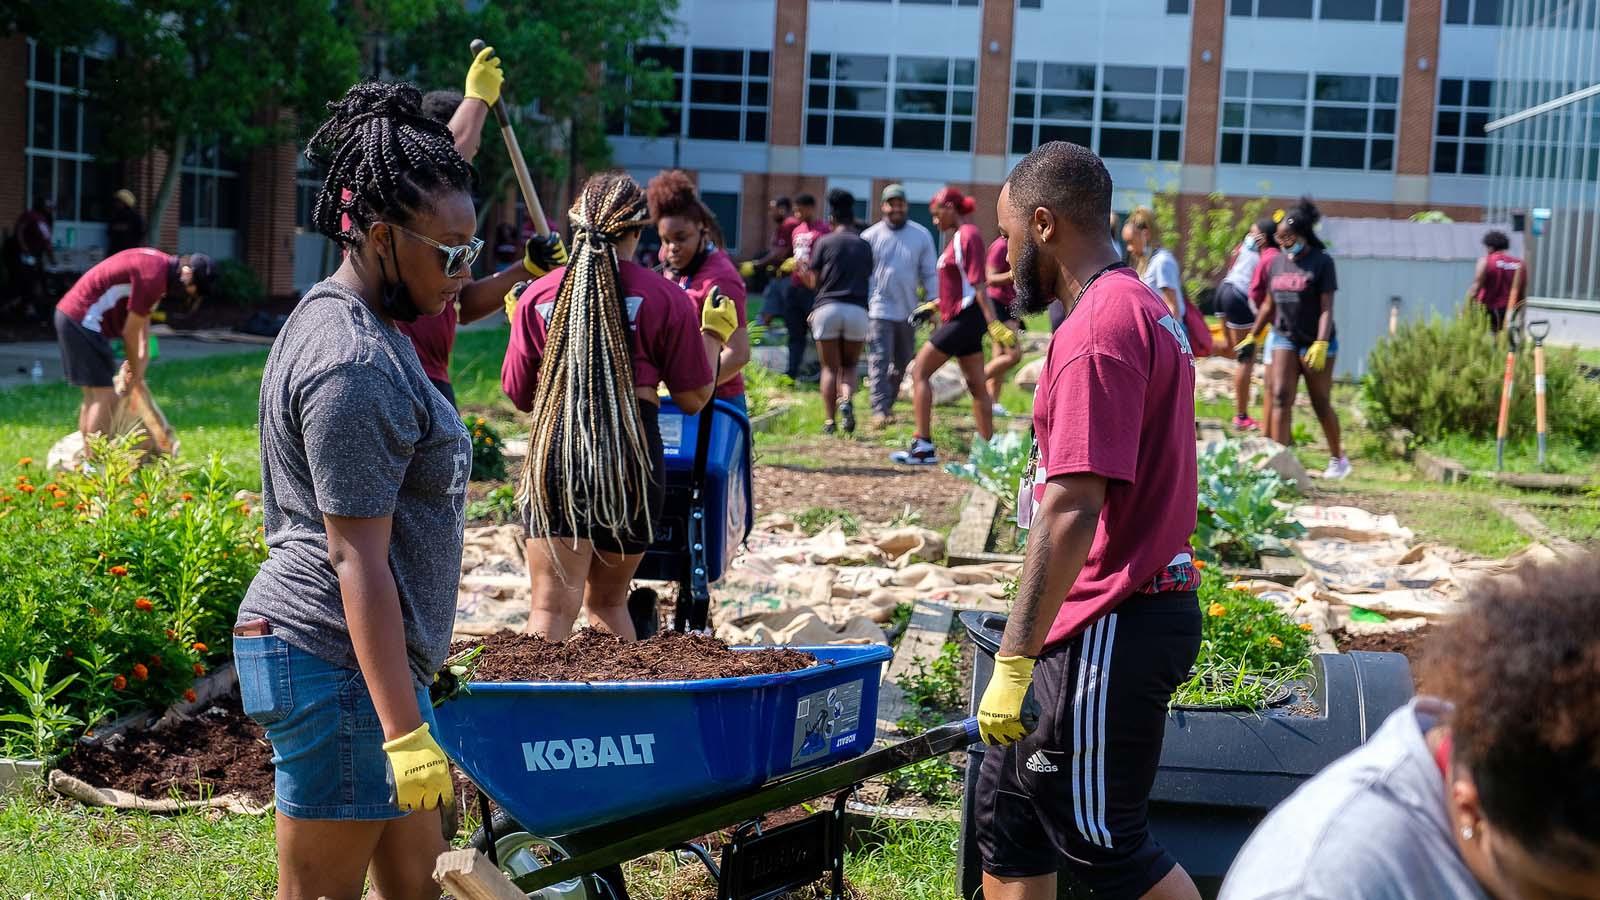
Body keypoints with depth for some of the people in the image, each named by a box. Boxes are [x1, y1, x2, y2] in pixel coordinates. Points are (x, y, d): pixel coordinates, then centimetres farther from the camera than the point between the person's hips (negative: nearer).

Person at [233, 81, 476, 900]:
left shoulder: (344, 320, 8)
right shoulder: (354, 366, -21)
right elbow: (355, 558, -24)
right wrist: (405, 731, -23)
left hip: (359, 657, 11)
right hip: (336, 662, -11)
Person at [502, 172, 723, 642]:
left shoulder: (539, 295, 3)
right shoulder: (666, 299, 0)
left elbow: (518, 394, 12)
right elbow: (694, 398, 5)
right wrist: (713, 335, 20)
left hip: (557, 450, 0)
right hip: (633, 453, 1)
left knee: (553, 608, -3)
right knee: (609, 601, 17)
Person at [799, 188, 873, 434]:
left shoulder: (824, 243, 4)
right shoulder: (865, 245, 12)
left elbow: (813, 282, 4)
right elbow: (868, 280, 15)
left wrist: (802, 272, 24)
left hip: (827, 308, -1)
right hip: (857, 310, 1)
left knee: (830, 368, 7)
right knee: (849, 366, 14)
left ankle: (829, 421, 0)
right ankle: (847, 399, -15)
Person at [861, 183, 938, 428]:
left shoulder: (921, 236, 2)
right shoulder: (871, 236, -3)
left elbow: (930, 274, 6)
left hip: (909, 311, 3)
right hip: (880, 309, -3)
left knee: (902, 362, 13)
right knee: (880, 361, -11)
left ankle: (888, 402, 29)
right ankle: (880, 409, -13)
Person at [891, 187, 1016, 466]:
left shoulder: (968, 235, -14)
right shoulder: (958, 236, 15)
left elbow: (978, 283, -21)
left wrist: (993, 322, -24)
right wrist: (934, 305, 21)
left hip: (964, 318, -10)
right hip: (962, 319, 10)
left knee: (920, 371, -5)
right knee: (976, 385, 10)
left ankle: (923, 446, -6)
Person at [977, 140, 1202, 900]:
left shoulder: (1096, 329, -18)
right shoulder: (1145, 310, 14)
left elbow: (1072, 509, -25)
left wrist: (1013, 662, -23)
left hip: (1110, 632, -10)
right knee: (1005, 809, 16)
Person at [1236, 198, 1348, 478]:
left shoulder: (1321, 262, -10)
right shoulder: (1277, 262, 6)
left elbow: (1326, 308, -14)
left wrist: (1321, 344, -24)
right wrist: (1252, 336, 19)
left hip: (1315, 342, -4)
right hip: (1284, 337, 4)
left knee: (1321, 403, 6)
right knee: (1280, 397, -8)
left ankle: (1339, 458, 24)